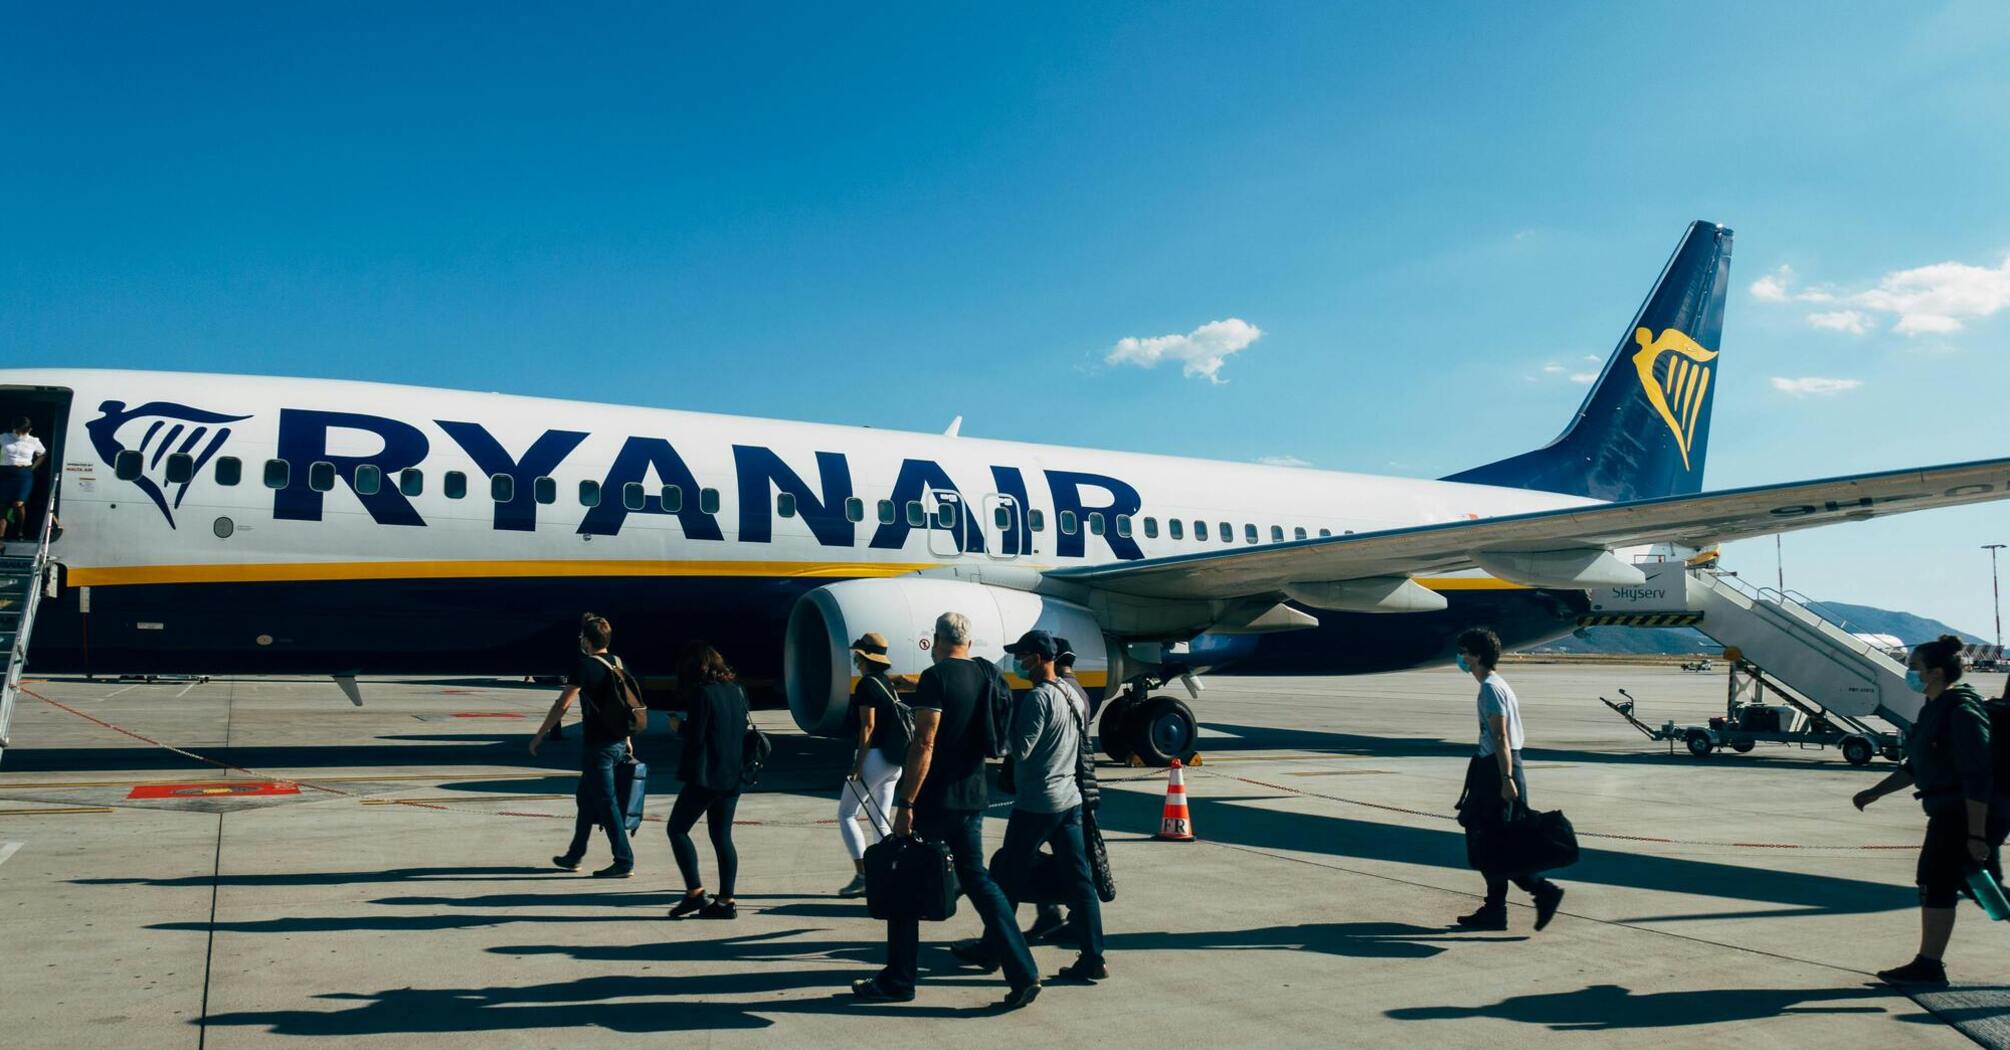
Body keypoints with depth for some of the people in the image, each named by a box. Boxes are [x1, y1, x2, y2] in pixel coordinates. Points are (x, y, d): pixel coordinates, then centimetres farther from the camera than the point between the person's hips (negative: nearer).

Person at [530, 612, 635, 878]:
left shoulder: (586, 666, -14)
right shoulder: (618, 664, 9)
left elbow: (562, 705, -14)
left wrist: (539, 735, -5)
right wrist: (626, 740, 23)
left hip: (598, 745, -8)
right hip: (618, 742, 8)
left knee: (606, 803, -2)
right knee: (586, 798, 19)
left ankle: (624, 862, -1)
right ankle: (574, 856, 28)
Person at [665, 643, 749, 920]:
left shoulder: (702, 693, -13)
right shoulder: (737, 691, 10)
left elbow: (695, 738, -16)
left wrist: (680, 725, 4)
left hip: (706, 777, -7)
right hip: (733, 777, 7)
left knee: (677, 828, 6)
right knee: (722, 837, 11)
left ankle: (695, 892, 0)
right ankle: (725, 901, 10)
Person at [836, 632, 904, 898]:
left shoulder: (867, 684, -12)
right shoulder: (887, 683, 13)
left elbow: (868, 726, -17)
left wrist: (858, 763, -15)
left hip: (874, 756, -8)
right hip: (893, 760, 8)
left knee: (846, 814, 2)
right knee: (881, 820, 12)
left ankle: (862, 876, -4)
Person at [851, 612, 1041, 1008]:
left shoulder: (935, 678, -14)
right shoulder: (985, 677, 8)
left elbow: (924, 744, -20)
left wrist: (906, 805, -18)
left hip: (933, 799, -7)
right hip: (973, 798, 7)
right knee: (977, 879, 12)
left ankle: (898, 980, 16)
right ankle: (1023, 973, 4)